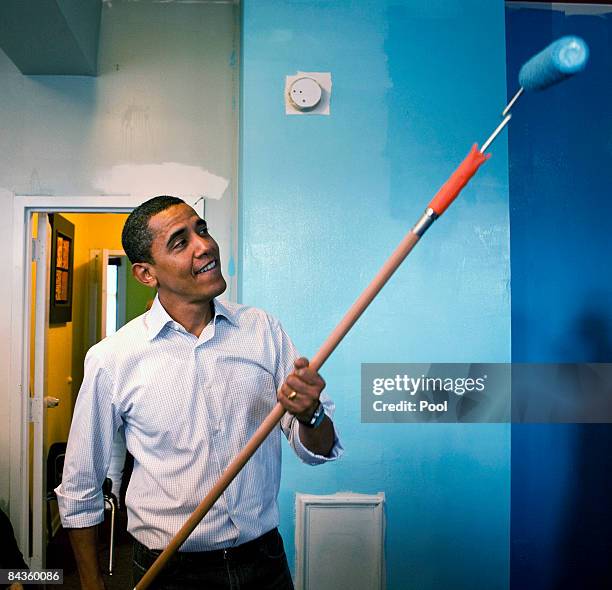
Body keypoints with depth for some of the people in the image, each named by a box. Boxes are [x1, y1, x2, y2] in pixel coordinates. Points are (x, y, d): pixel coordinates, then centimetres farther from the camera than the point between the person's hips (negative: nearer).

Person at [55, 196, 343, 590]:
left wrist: (310, 415, -25)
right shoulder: (112, 358, -13)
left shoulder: (263, 329, -7)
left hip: (264, 558, 2)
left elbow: (318, 450, -4)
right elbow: (79, 490, -1)